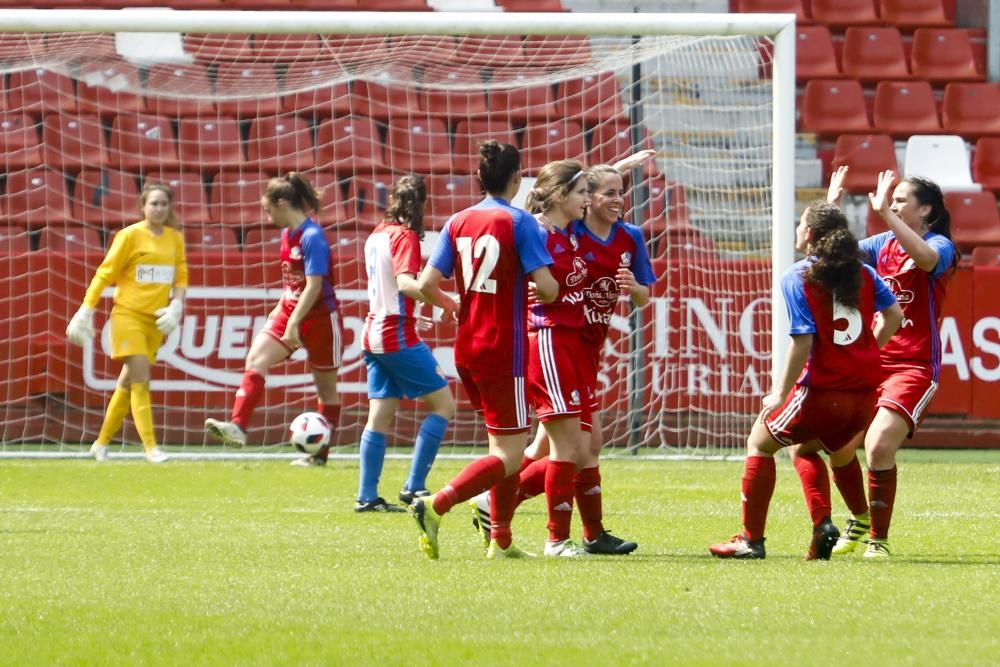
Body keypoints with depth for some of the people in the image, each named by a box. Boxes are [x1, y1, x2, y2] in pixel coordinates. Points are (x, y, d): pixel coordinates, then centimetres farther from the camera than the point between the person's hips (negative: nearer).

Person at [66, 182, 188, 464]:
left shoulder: (175, 238, 8)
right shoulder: (130, 235, -7)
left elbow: (181, 277, 13)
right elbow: (105, 274, -5)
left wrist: (176, 306, -5)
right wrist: (86, 311, -7)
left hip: (155, 319, 5)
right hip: (128, 314, -5)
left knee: (128, 384, 10)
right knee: (140, 380, -14)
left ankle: (101, 444, 22)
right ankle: (150, 447, -17)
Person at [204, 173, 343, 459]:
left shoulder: (312, 237, -20)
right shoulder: (287, 234, 6)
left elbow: (314, 286, -25)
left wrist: (294, 323, -27)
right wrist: (281, 309, 18)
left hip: (320, 319, -8)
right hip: (290, 312, 8)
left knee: (326, 388, 7)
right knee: (255, 361, -14)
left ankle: (321, 454, 14)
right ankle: (238, 427, -25)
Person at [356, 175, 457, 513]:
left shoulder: (377, 234, 12)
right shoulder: (405, 236, -12)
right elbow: (405, 283, -26)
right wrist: (444, 301, -31)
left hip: (374, 332, 8)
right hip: (398, 336, -8)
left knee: (380, 416, 8)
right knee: (444, 405, -1)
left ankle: (367, 496, 4)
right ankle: (414, 486, -6)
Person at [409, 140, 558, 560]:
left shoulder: (458, 223, 6)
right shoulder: (519, 222, -10)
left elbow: (427, 283, 3)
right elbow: (547, 288, -16)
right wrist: (548, 293, 8)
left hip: (466, 349, 7)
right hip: (504, 349, -7)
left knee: (503, 444, 19)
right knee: (508, 457, -5)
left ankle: (501, 540, 17)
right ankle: (436, 505, -23)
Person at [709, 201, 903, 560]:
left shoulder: (797, 277, -9)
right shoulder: (861, 272, 8)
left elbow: (803, 342, -16)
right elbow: (893, 315, 10)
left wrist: (781, 393, -8)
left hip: (823, 392, -6)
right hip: (865, 392, 6)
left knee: (760, 442, 15)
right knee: (803, 445, 29)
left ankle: (751, 539, 13)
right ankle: (822, 528, 12)